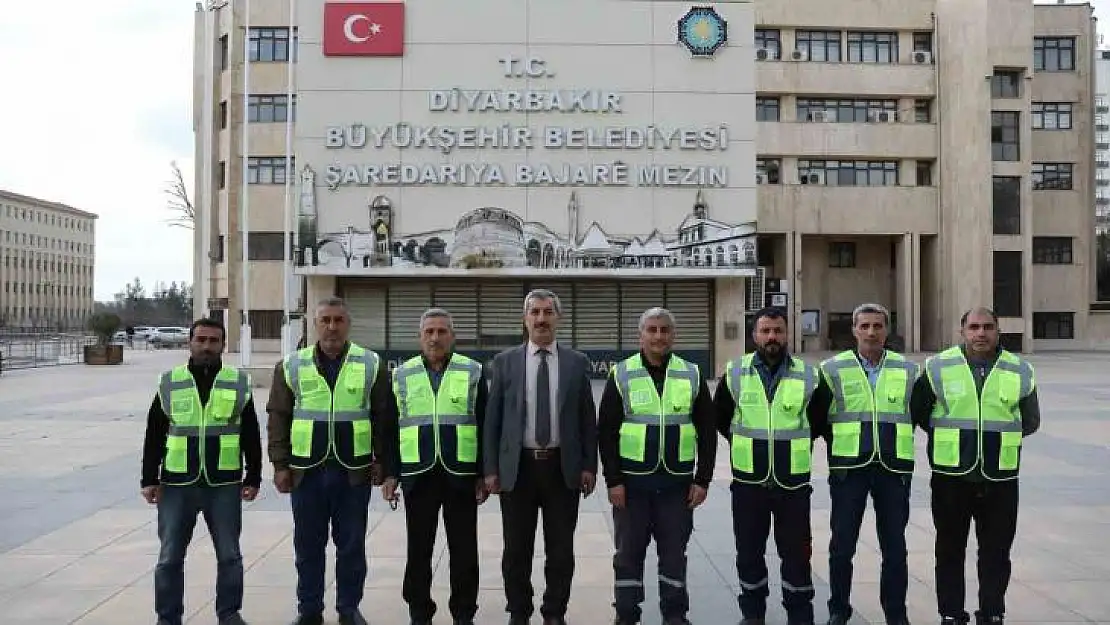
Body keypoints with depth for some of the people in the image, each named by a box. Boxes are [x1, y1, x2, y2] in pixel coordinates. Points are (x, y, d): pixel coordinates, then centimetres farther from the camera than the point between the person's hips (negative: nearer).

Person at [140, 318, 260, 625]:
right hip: (176, 484, 0)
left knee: (229, 555, 8)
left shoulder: (239, 383, 3)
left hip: (224, 485, 0)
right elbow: (154, 436, 7)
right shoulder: (169, 383, 3)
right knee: (170, 557, 7)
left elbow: (251, 436, 6)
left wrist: (253, 478, 3)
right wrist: (149, 479, 2)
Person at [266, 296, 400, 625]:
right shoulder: (291, 365, 4)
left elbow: (384, 419, 1)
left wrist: (386, 465, -2)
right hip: (307, 470, 1)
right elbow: (279, 418, 4)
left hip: (354, 471, -1)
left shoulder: (372, 364, 1)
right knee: (307, 545, 9)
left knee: (352, 544, 8)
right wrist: (280, 464, -1)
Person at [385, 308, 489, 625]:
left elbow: (484, 426, 3)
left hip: (461, 474, -1)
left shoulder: (473, 371, 3)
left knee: (464, 549, 6)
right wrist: (390, 473, 4)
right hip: (418, 475, 1)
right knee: (418, 549, 8)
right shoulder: (402, 374, 7)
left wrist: (484, 474, -1)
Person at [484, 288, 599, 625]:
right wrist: (491, 468, -2)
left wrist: (589, 465, 0)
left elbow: (587, 418, 4)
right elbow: (492, 419, 2)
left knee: (561, 549, 8)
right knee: (516, 550, 9)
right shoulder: (504, 362, 2)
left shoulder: (577, 362, 3)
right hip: (517, 467, 0)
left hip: (563, 467, 0)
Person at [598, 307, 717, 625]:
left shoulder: (692, 375, 3)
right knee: (628, 553, 7)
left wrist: (703, 479, -2)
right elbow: (606, 432, -2)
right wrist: (613, 480, -8)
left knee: (674, 553, 10)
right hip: (632, 482, -1)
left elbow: (707, 432, 4)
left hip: (677, 482, 1)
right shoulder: (621, 375, -1)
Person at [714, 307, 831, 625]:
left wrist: (800, 444, 8)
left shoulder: (809, 375, -1)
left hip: (793, 481, -1)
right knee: (749, 551, 11)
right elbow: (720, 417, 13)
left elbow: (820, 418, 13)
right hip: (748, 481, 1)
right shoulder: (735, 373, 0)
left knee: (796, 551, 7)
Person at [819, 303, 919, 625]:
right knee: (842, 544, 4)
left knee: (895, 546, 8)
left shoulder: (907, 370, 6)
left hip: (893, 468, 1)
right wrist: (836, 445, 7)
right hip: (848, 467, -1)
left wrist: (899, 448, 12)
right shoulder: (832, 369, 2)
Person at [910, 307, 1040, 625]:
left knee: (996, 552, 10)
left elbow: (1030, 421, 14)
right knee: (950, 550, 8)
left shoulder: (1019, 370, 3)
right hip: (951, 477, -1)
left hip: (1000, 479, 1)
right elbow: (917, 411, 8)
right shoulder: (938, 367, -2)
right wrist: (947, 437, 8)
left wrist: (999, 437, 5)